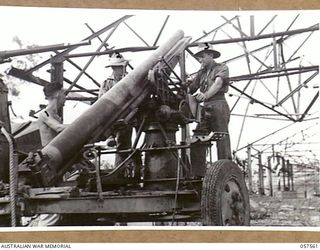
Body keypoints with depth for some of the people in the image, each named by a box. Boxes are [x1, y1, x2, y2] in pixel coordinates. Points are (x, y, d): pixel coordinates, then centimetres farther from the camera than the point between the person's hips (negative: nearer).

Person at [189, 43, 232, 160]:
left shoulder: (222, 68, 7)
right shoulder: (201, 73, 25)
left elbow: (218, 84, -12)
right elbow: (191, 88, 15)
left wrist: (206, 95, -29)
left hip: (218, 106, -5)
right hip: (205, 108, 6)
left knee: (222, 139, -11)